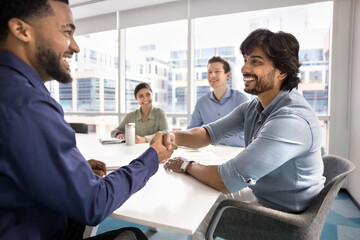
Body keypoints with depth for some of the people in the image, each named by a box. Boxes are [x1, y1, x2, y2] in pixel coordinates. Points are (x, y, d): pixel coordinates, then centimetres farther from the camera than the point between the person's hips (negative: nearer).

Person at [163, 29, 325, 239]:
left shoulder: (291, 119, -34)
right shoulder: (252, 108, -3)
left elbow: (227, 180, -36)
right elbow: (208, 134, -1)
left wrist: (187, 165, -17)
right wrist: (174, 137, -21)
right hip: (258, 194, 7)